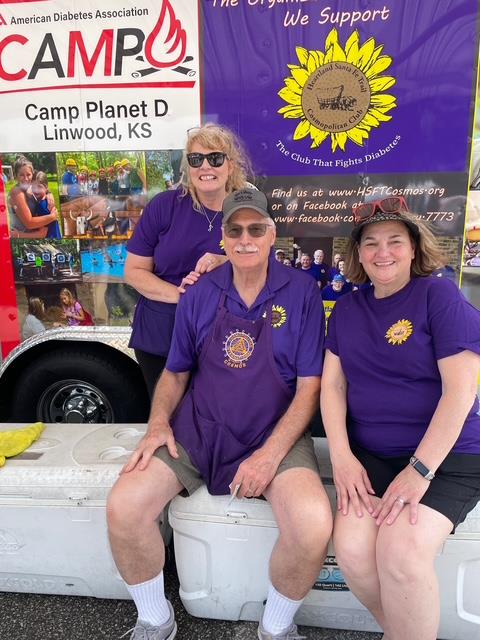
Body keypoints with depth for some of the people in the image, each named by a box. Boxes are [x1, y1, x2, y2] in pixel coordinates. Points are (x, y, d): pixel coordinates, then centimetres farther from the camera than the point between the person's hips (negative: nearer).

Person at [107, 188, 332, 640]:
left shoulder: (302, 293, -4)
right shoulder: (198, 293, 3)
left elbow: (309, 387, -6)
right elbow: (175, 372, 12)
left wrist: (271, 453, -17)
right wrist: (158, 423, -7)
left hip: (275, 434, -2)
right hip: (195, 431, 3)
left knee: (314, 524, -28)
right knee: (123, 507, -17)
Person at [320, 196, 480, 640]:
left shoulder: (440, 295, -5)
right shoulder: (347, 308, 10)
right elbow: (332, 383, 5)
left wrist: (419, 470, -17)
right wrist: (342, 456, -8)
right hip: (369, 455, 4)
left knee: (401, 550, -26)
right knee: (351, 547, -19)